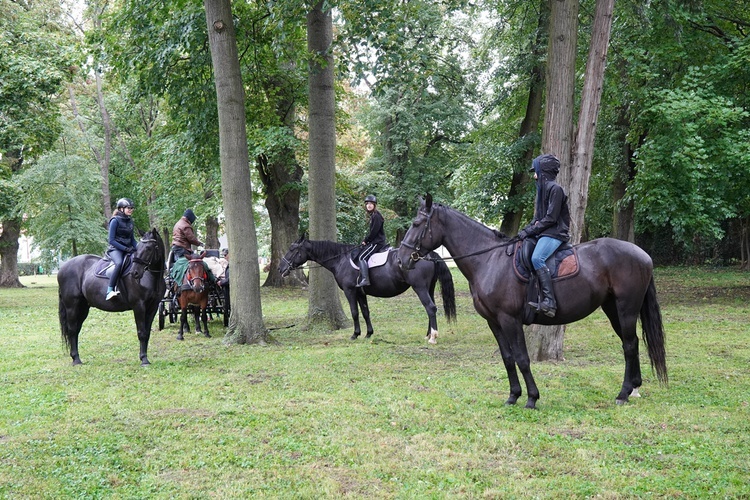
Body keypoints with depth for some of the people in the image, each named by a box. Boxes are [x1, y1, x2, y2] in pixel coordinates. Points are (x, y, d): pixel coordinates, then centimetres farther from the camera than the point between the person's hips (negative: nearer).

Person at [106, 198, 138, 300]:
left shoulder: (130, 221, 14)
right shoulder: (115, 220, -6)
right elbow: (111, 240, -10)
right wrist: (125, 248, -17)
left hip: (128, 249, 7)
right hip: (115, 249, -7)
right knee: (119, 263, -37)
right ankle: (110, 290, -39)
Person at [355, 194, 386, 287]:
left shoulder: (376, 216, -14)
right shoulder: (372, 216, 17)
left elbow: (374, 231, -19)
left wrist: (365, 240, -9)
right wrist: (365, 240, 8)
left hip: (377, 242, -11)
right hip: (374, 241, 11)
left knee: (361, 257, -20)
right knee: (359, 255, 14)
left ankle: (365, 279, -29)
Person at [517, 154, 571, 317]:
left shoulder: (555, 188, -10)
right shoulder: (543, 188, 18)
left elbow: (551, 218, -17)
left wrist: (530, 231, -15)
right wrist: (526, 230, 5)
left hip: (555, 233, -11)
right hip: (544, 232, 11)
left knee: (537, 258, -30)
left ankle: (549, 302, -35)